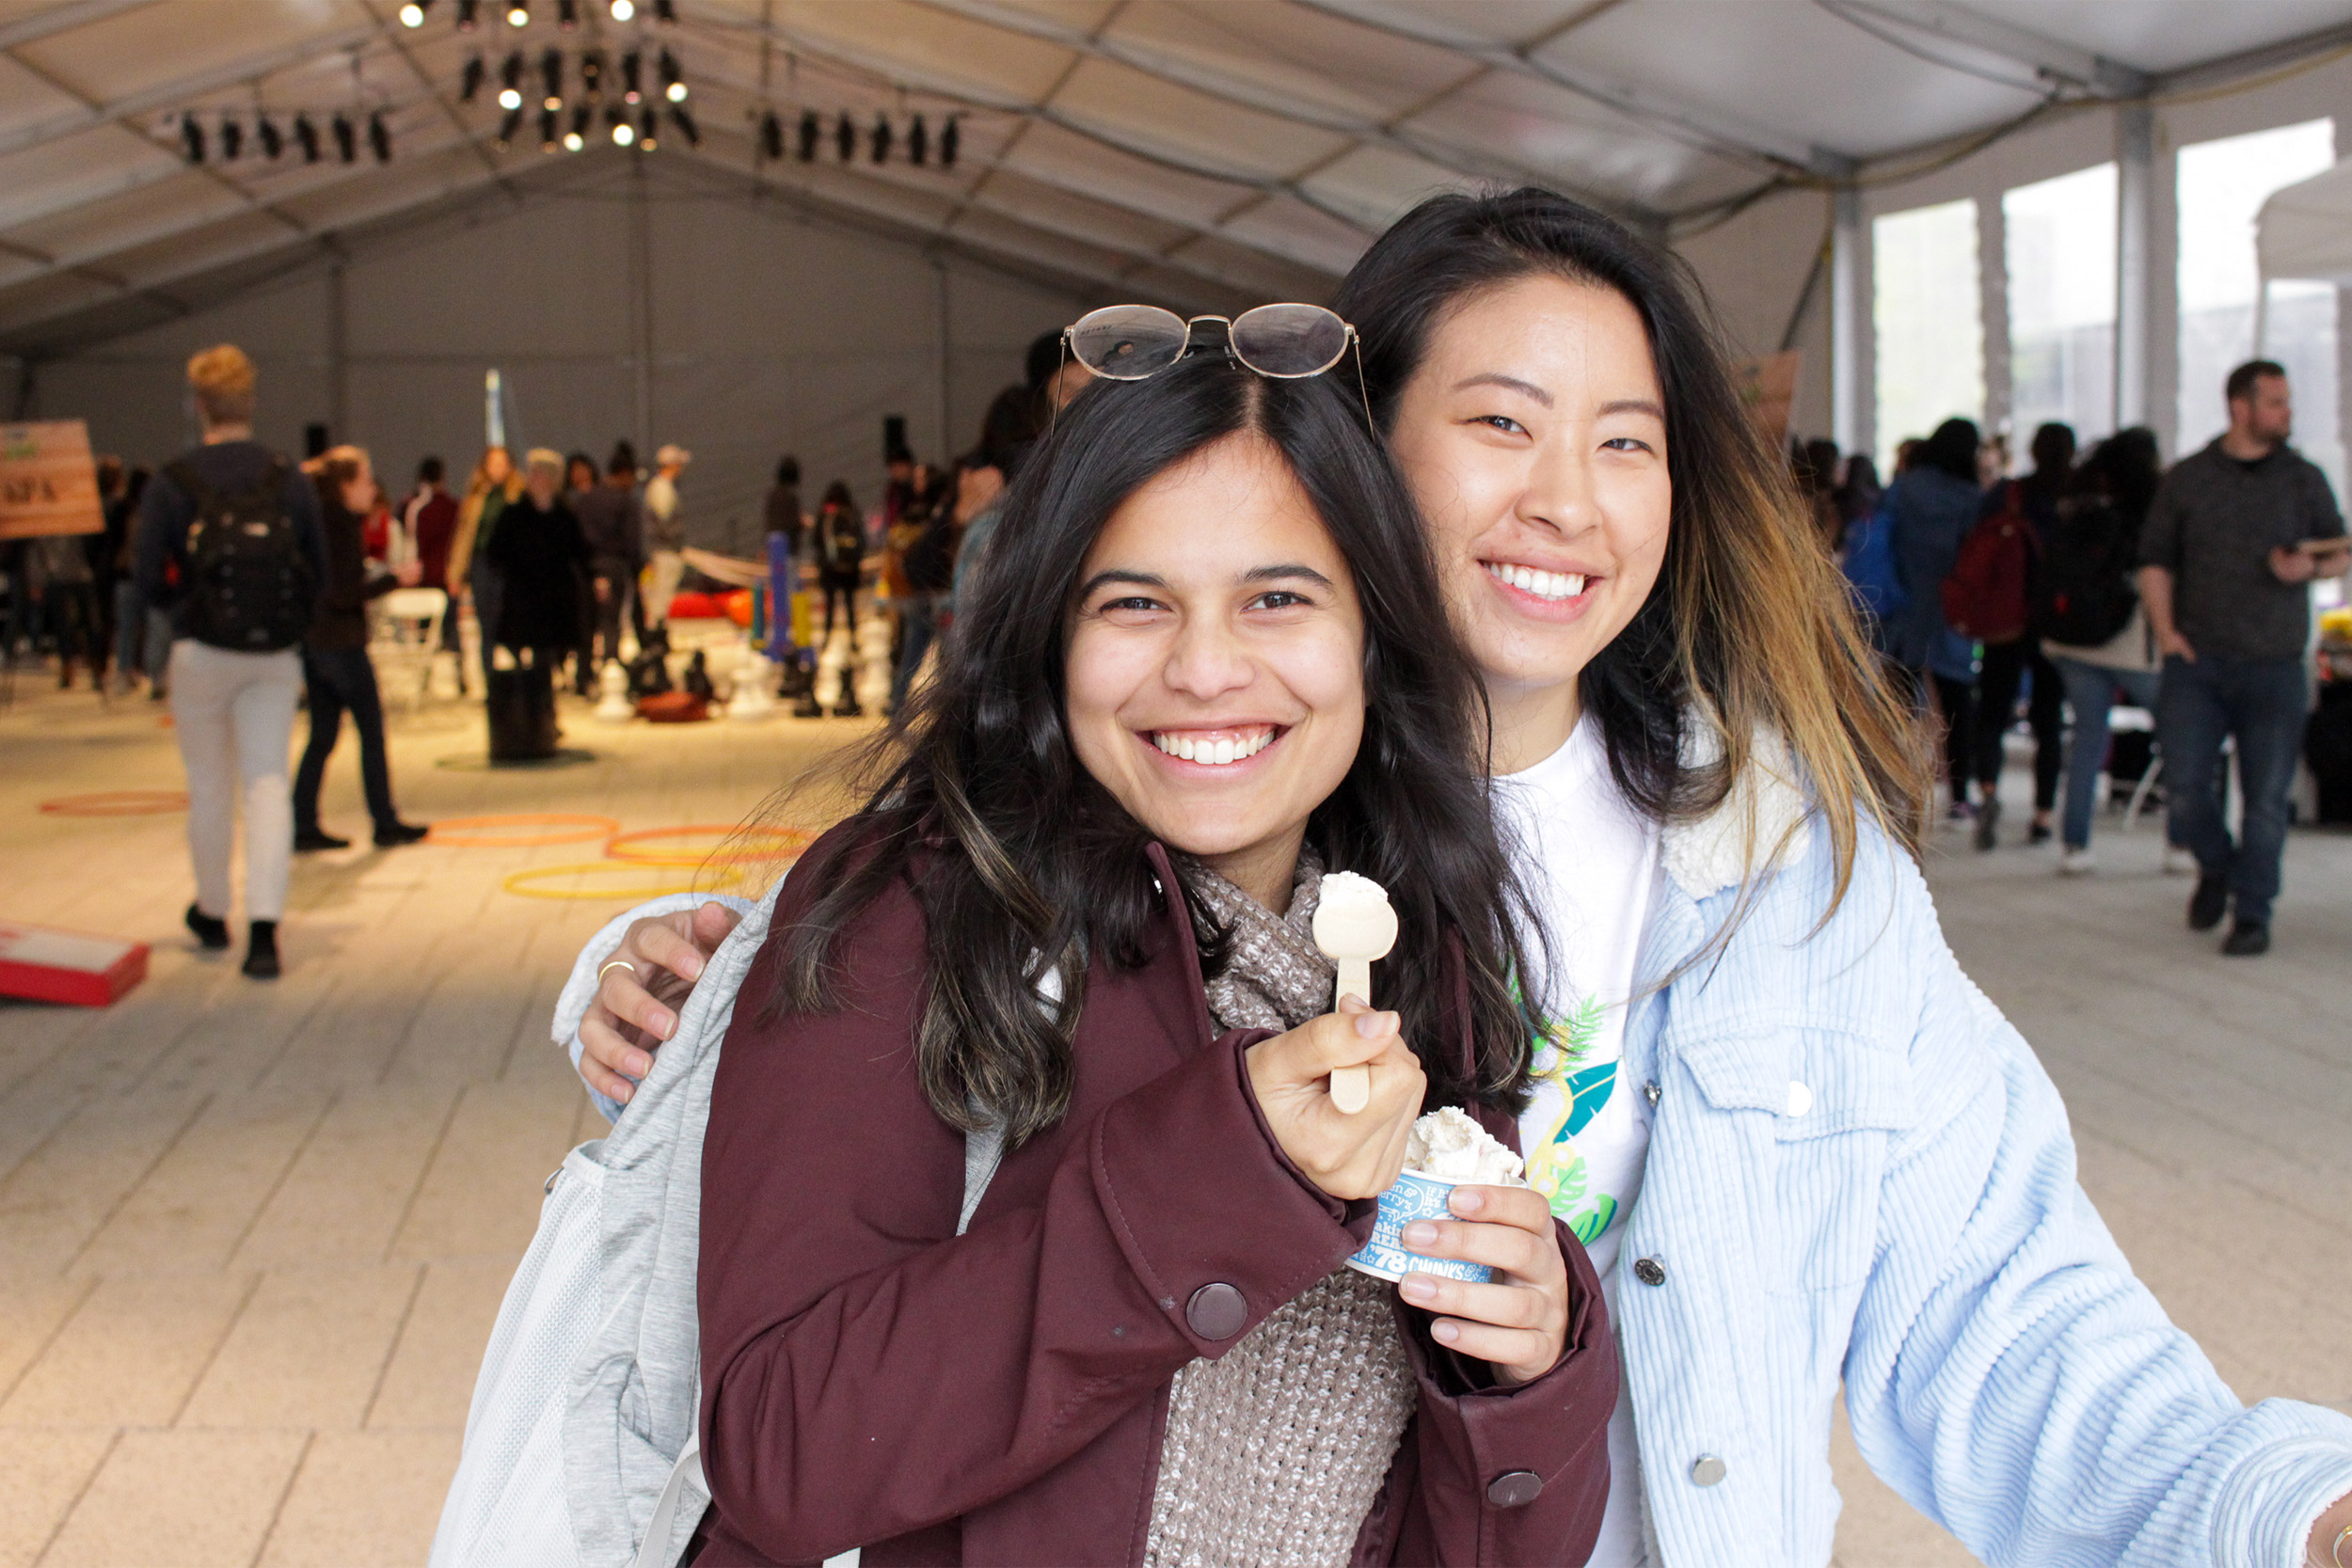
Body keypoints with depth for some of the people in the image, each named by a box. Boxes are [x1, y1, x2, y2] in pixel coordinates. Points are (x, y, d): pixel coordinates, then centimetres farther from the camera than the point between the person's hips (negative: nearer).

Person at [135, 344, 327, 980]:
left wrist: (187, 605, 12)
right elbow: (318, 576, 0)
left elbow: (150, 582, -8)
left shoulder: (170, 485, -9)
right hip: (275, 660, 1)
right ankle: (264, 928, -10)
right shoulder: (291, 480, -4)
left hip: (200, 654, -1)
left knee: (208, 789, 14)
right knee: (268, 784, 2)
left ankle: (212, 913, 30)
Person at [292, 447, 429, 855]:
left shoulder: (316, 522, 11)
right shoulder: (344, 526, -15)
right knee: (372, 732, 3)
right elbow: (346, 594, -20)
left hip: (312, 641, 8)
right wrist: (394, 578, -11)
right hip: (342, 644, -8)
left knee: (322, 736, 11)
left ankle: (303, 826, 8)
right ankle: (385, 824, 9)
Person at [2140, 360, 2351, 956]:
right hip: (2197, 661, 0)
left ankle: (2252, 913, 12)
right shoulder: (2186, 479, 6)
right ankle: (2216, 870, 25)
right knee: (2184, 789, -5)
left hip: (2275, 665, 0)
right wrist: (2164, 628, -6)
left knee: (2266, 799, -1)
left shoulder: (2304, 480, 8)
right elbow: (2155, 561, 8)